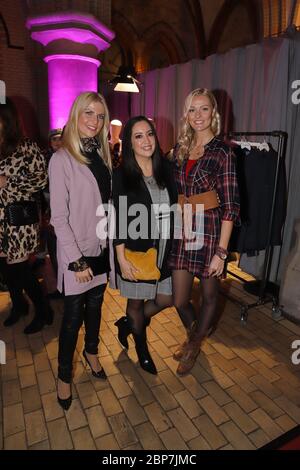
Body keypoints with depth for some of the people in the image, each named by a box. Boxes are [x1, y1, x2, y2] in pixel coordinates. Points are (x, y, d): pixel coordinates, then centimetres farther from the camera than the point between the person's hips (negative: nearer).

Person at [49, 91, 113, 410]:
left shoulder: (101, 154, 6)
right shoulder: (61, 159, -12)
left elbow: (107, 202, 9)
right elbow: (59, 218, -14)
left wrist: (113, 245, 5)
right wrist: (76, 261, -16)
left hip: (102, 247, 6)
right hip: (76, 252, -5)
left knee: (95, 304, 20)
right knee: (73, 316, 6)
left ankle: (91, 351, 45)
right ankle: (64, 375, 29)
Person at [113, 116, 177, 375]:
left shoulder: (166, 169, 1)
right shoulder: (122, 175, -11)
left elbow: (174, 208, 7)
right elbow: (118, 220, -12)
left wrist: (173, 246, 3)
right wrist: (122, 259, -14)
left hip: (163, 248, 5)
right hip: (136, 251, -4)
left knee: (164, 300, 14)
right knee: (136, 302, 15)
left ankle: (127, 323, 43)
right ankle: (142, 347, 44)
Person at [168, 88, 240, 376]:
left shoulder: (222, 153, -9)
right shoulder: (180, 149, 6)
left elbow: (230, 207, -12)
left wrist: (221, 251, -15)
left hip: (210, 235, -4)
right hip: (182, 234, 4)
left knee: (209, 296, 15)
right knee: (179, 301, 10)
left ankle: (194, 346, 42)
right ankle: (192, 336, 44)